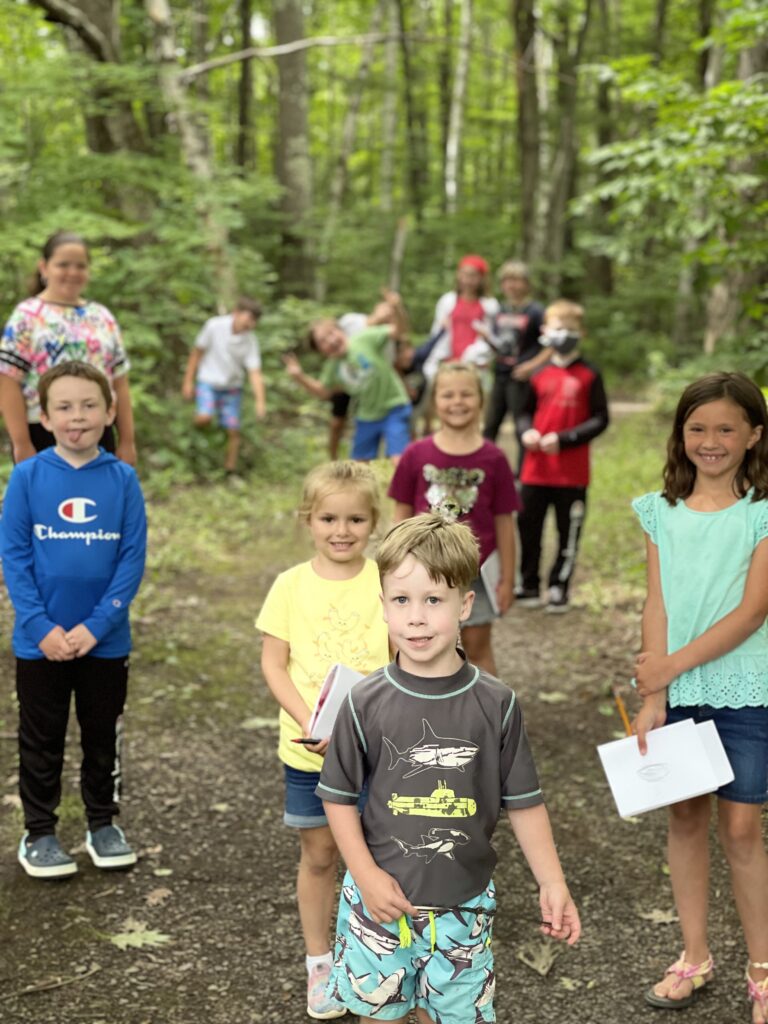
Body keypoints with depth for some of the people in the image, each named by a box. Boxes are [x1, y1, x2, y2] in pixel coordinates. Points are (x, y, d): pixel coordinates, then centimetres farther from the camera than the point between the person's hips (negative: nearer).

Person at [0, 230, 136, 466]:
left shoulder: (102, 317, 12)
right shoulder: (26, 316, -3)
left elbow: (119, 382, 13)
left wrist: (127, 440, 9)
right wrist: (21, 443, -14)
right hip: (43, 437, -5)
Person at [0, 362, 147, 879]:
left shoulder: (123, 479, -6)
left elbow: (133, 559, -7)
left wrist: (96, 625, -14)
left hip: (106, 640, 1)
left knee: (104, 736, 15)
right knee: (42, 741, 12)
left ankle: (104, 824, 32)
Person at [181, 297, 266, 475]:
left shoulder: (250, 341, -10)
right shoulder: (214, 326, -14)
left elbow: (255, 373, -14)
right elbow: (197, 353, -3)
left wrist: (260, 401, -26)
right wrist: (188, 381, -2)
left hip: (232, 388, 2)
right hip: (208, 382, -2)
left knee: (233, 431, 0)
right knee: (204, 419, -28)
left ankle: (230, 471, 14)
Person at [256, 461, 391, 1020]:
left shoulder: (387, 582, -6)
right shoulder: (291, 585, -5)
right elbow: (274, 665, -2)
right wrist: (309, 721, -16)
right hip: (308, 748, 1)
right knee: (319, 856, 13)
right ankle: (320, 963, 29)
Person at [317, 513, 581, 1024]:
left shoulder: (496, 705, -8)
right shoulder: (366, 704, -9)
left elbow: (523, 802, 0)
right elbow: (339, 796, -1)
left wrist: (553, 884, -2)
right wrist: (367, 875, -8)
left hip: (463, 903, 0)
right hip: (381, 896, 0)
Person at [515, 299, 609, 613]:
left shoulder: (589, 376, -3)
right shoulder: (540, 375, 7)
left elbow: (600, 420, -6)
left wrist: (564, 439, -16)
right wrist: (526, 432, -6)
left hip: (572, 471, -3)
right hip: (536, 468, 3)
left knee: (569, 531, 5)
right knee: (528, 526, 7)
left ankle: (559, 588, 16)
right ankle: (529, 585, 20)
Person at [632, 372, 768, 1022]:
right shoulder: (663, 512, 4)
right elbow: (657, 605, 2)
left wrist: (671, 665, -14)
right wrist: (653, 696, -5)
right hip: (678, 693, 3)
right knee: (686, 818, 11)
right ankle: (695, 957, 26)